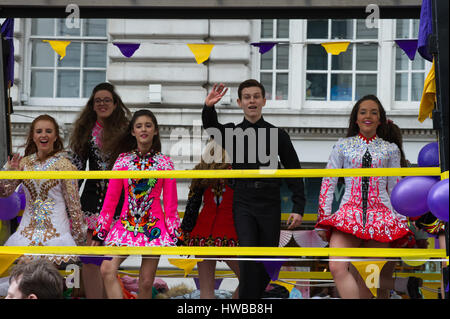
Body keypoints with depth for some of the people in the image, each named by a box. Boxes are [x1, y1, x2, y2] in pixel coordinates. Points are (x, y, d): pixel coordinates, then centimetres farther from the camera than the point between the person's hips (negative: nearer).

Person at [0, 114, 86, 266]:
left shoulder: (64, 164, -3)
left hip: (56, 230, -4)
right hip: (27, 230, 4)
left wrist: (79, 239, 0)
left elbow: (74, 204, -1)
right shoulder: (24, 162, 10)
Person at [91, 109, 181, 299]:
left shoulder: (164, 163, 5)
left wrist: (175, 235, 1)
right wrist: (99, 232, 5)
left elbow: (170, 204, 6)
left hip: (154, 226, -1)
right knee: (107, 270, -20)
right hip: (126, 224, 1)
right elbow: (110, 199, 8)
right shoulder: (123, 160, 7)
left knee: (146, 282, -1)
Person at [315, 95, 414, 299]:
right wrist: (323, 219, 4)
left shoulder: (391, 150, 14)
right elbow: (328, 183, 11)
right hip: (349, 212, -1)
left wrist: (400, 221, 12)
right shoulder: (343, 146, 13)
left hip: (381, 215, 1)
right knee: (337, 268, -24)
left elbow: (395, 189, 17)